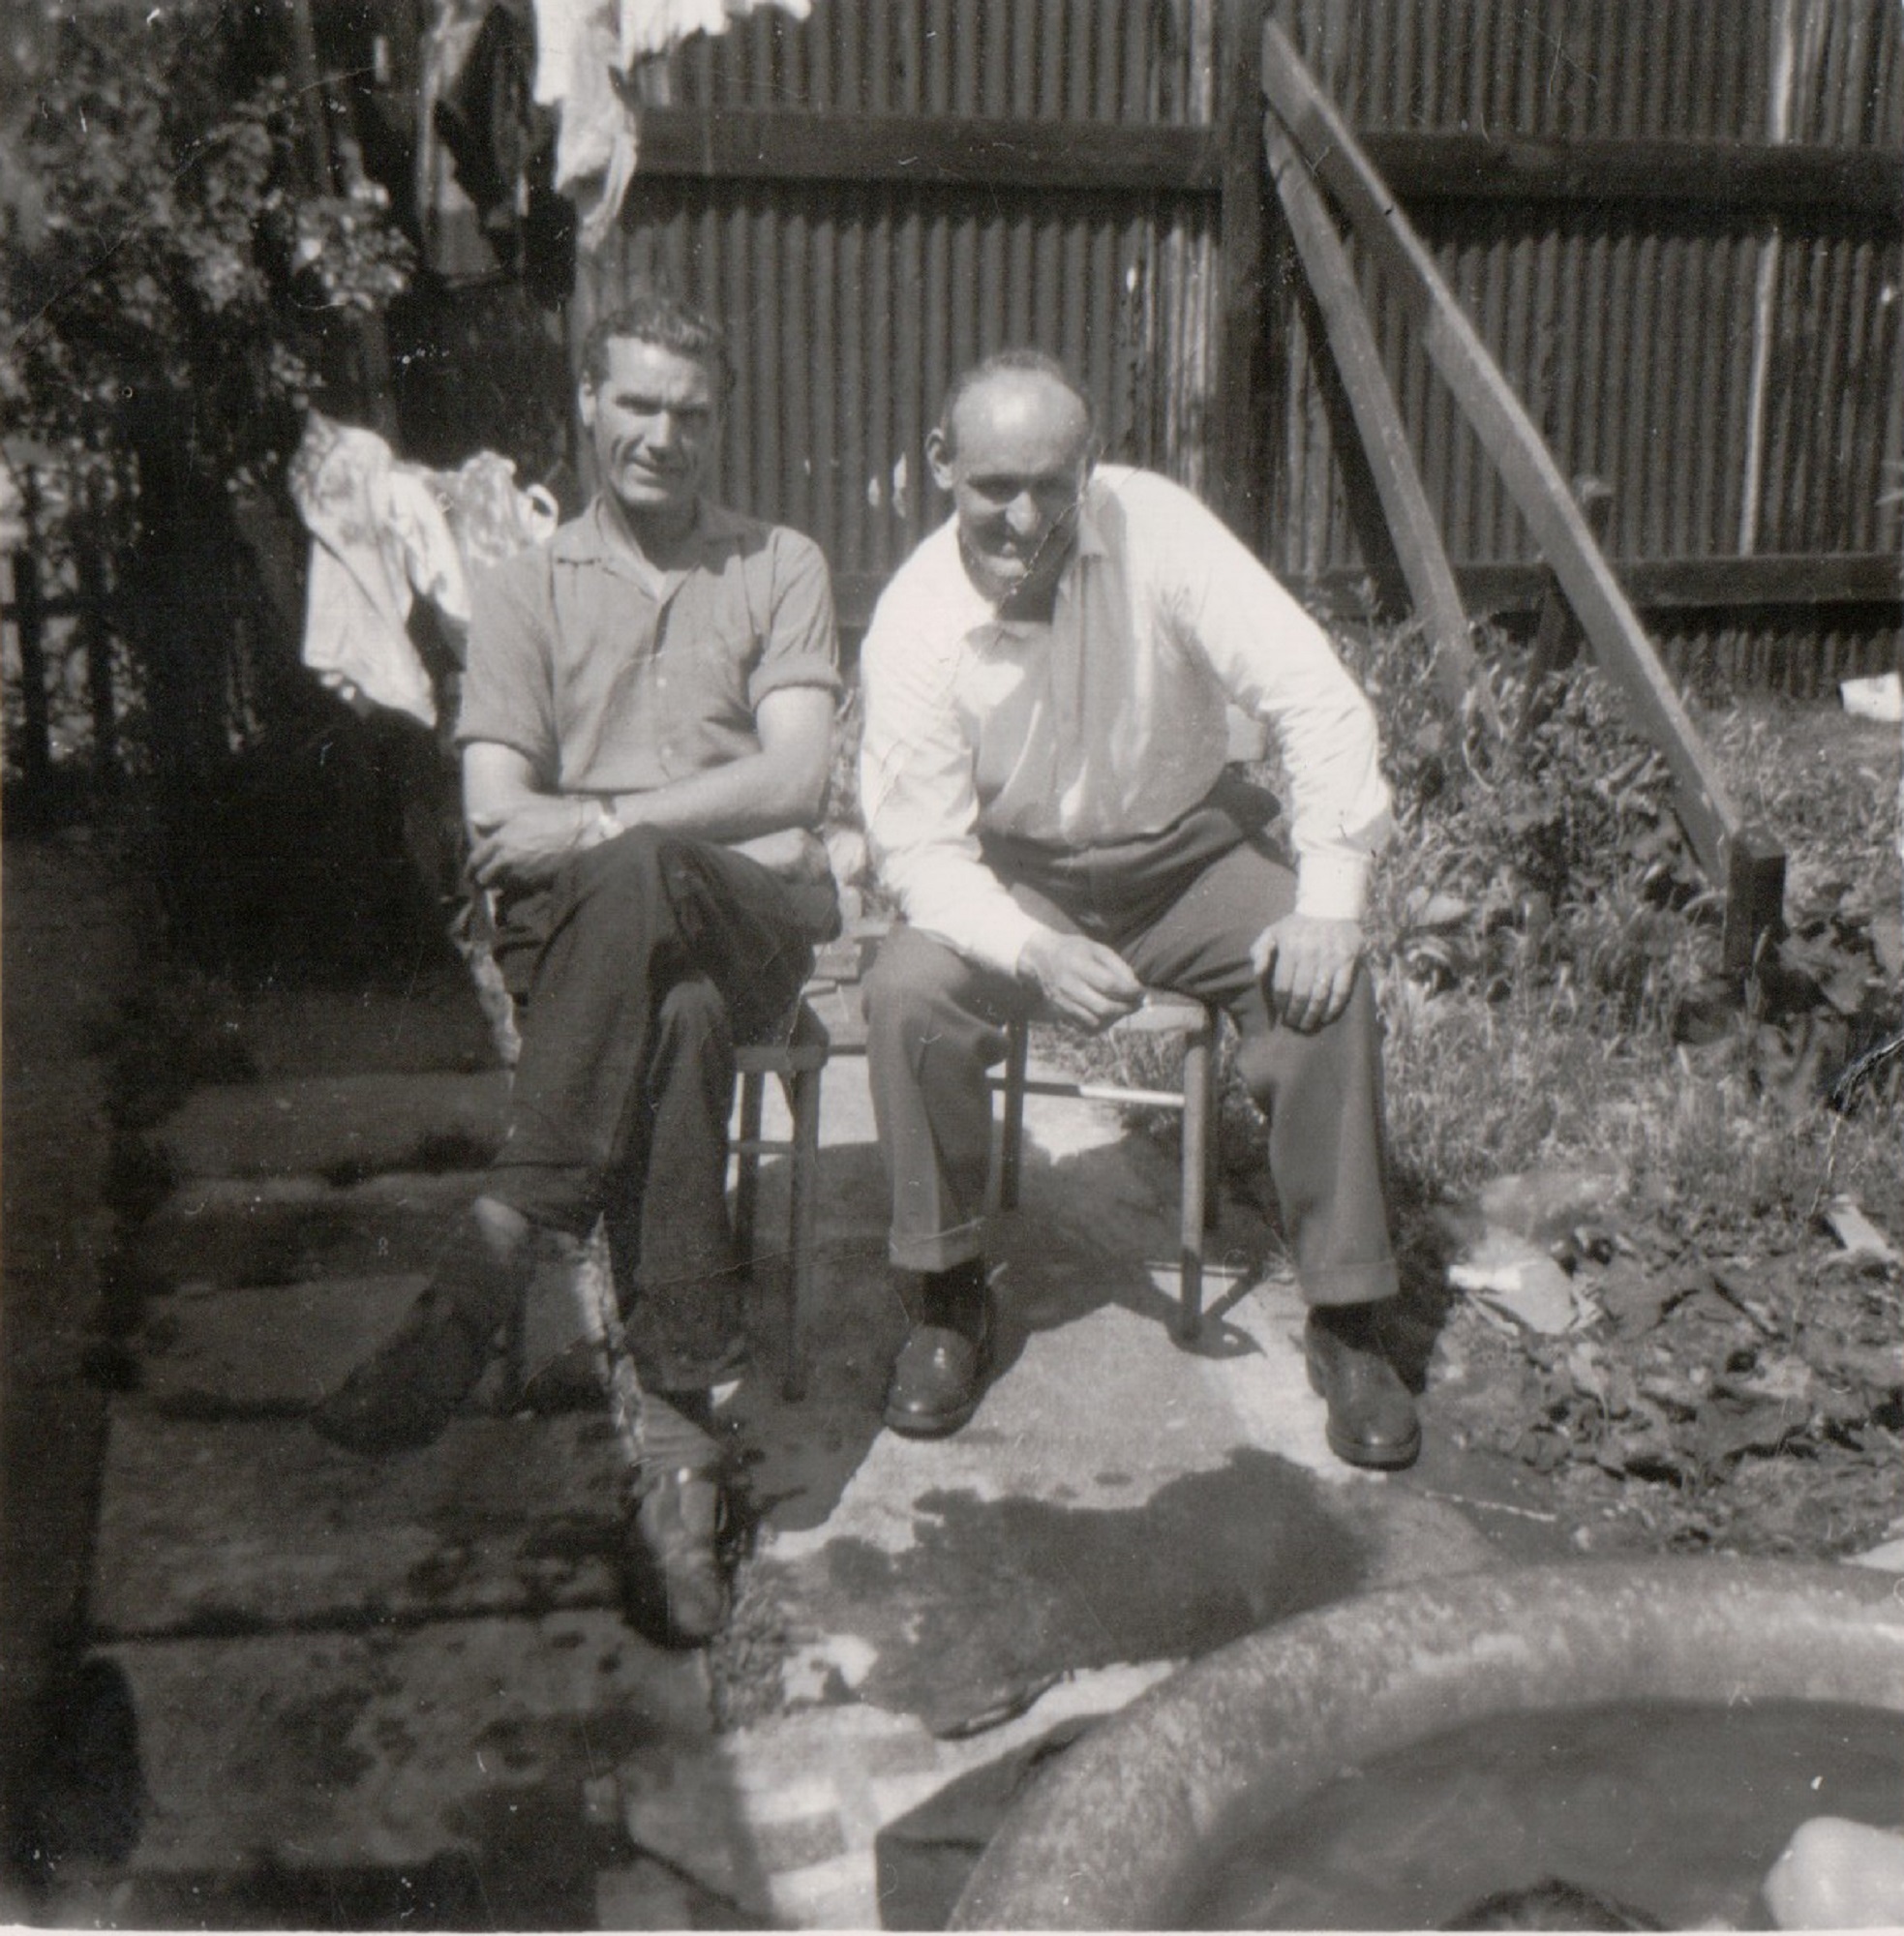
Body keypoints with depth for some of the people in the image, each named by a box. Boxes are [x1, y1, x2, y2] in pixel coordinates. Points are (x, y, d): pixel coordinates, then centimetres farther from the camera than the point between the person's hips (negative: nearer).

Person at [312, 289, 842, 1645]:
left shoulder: (783, 569, 17)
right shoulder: (526, 594, 19)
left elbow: (794, 782, 0)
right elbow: (498, 823, 5)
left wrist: (604, 823, -9)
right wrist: (662, 824, -11)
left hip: (758, 918, 0)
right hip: (583, 934, 0)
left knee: (633, 883, -38)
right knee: (677, 1018, -37)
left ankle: (488, 1271, -37)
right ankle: (678, 1437, -39)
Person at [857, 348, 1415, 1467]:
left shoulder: (1155, 527, -20)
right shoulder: (917, 623, -17)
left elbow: (1318, 698, -19)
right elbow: (921, 850, -14)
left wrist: (1330, 899, -27)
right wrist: (1036, 955, -32)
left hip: (1189, 844, 0)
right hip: (1018, 878, 0)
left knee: (1325, 983, -26)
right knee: (909, 995, -27)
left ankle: (1349, 1321, -10)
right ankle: (950, 1304, -5)